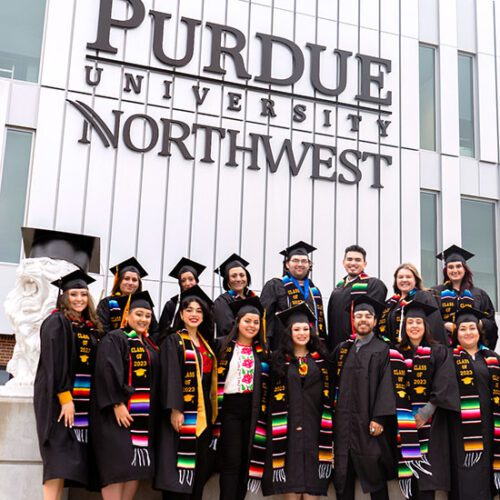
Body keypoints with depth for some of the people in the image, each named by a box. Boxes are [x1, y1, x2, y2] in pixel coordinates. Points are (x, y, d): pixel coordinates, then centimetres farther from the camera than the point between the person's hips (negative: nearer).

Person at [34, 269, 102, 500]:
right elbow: (54, 363, -13)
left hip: (85, 401, 7)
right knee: (59, 459, -11)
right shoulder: (56, 322, -4)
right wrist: (65, 398, -21)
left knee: (72, 459, 5)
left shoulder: (92, 327, 15)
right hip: (60, 399, -7)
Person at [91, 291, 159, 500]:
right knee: (117, 466, -9)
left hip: (143, 415, 7)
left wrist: (152, 413, 10)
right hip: (119, 412, -7)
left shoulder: (149, 345, 17)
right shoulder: (114, 339, -5)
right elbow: (108, 373, -15)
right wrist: (117, 404, -23)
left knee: (137, 465, 5)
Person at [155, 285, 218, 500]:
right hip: (183, 410, -7)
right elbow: (171, 376, -13)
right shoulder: (173, 341, -3)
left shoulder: (205, 344, 16)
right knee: (179, 468, -7)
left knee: (199, 468, 8)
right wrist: (175, 409, -23)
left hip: (203, 412, 7)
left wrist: (212, 411, 13)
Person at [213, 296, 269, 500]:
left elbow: (266, 383, 12)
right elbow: (215, 379, -1)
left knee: (245, 460, 8)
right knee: (231, 461, -4)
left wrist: (263, 413, 5)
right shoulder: (223, 345, 0)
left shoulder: (262, 351, 9)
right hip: (229, 407, -3)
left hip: (253, 410, 3)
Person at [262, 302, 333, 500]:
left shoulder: (320, 358, 8)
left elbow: (327, 393, 5)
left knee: (313, 467, 0)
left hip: (314, 423, 1)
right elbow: (276, 397, 1)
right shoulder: (280, 359, 5)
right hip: (289, 424, -1)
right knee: (291, 467, -2)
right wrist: (278, 426, -6)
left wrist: (327, 425, -4)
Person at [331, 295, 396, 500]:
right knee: (343, 477, 6)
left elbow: (386, 386, -8)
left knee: (374, 475, 2)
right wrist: (333, 413, 6)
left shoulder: (383, 350, 1)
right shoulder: (342, 349, 13)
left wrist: (379, 418, -16)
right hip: (343, 422, 4)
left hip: (368, 423, -4)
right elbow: (334, 383, 16)